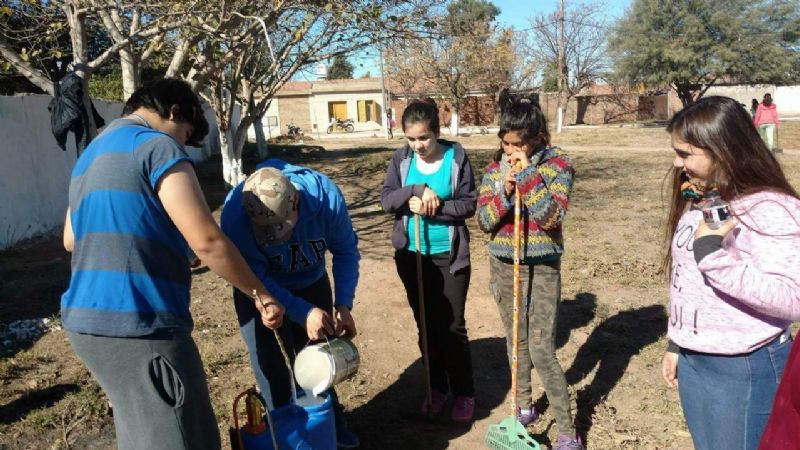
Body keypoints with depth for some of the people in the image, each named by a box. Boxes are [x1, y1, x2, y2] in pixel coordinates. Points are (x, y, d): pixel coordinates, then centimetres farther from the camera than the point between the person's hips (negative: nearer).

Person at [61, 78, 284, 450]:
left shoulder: (91, 155, 17)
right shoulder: (156, 145, -11)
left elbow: (72, 240, 26)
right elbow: (206, 241, -18)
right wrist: (261, 295, -8)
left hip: (87, 318, 10)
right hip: (137, 325, -9)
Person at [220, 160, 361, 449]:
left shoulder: (326, 195, -31)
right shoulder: (234, 214, -36)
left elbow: (346, 250, -15)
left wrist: (344, 304, -23)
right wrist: (304, 313, -34)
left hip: (312, 284, 2)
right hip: (260, 293, -2)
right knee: (273, 370, -4)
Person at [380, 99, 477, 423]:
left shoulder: (457, 157, -8)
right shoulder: (401, 159, -1)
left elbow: (469, 204, -9)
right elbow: (386, 200, -6)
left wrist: (433, 208, -22)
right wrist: (418, 190, -21)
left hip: (449, 256, -3)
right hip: (411, 255, 3)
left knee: (452, 325, 3)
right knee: (426, 325, 13)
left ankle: (463, 393, 21)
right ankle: (437, 387, 30)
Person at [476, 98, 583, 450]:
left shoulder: (557, 164, -9)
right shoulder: (495, 168, 1)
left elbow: (551, 217, -21)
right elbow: (484, 221, -4)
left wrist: (526, 176, -24)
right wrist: (505, 191, -19)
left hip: (542, 266, -4)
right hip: (503, 265, 4)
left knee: (541, 348, -7)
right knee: (516, 339, 15)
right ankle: (524, 405, 35)